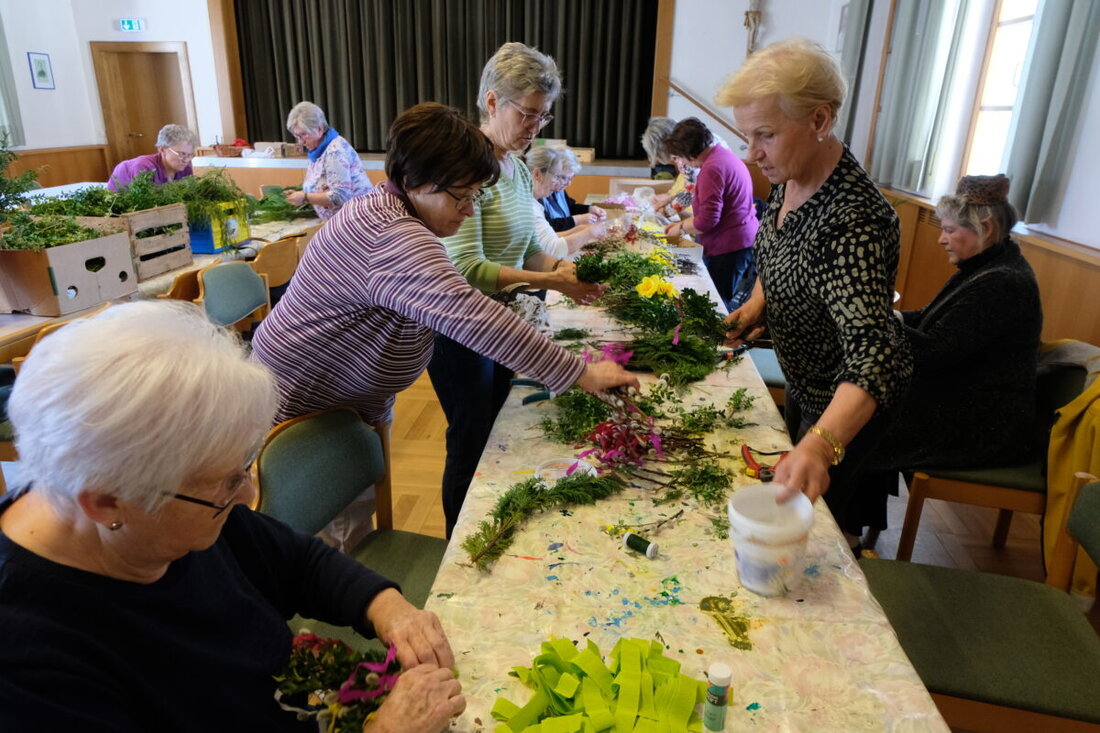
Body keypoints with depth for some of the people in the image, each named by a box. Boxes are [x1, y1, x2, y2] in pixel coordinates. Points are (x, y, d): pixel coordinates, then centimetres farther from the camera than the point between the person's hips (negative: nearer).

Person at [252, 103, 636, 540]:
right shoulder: (393, 237, -30)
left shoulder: (382, 210, 6)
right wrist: (583, 374, -38)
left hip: (350, 401, 9)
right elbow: (472, 317, -40)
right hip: (302, 404, -9)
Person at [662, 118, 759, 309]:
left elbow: (707, 220, -21)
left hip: (729, 248, -10)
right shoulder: (724, 154, 13)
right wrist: (684, 221, 14)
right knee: (723, 303, 14)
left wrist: (681, 228, -4)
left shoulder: (712, 168, -19)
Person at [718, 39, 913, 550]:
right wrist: (756, 305, -9)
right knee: (793, 496, 29)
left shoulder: (853, 222, -37)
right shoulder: (791, 177, -10)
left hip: (847, 402, -9)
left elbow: (872, 357, -46)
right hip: (805, 381, 9)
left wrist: (821, 446, -61)